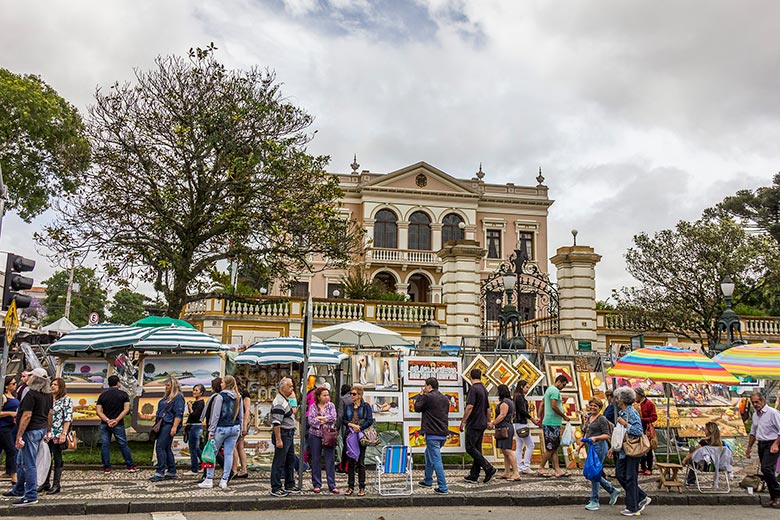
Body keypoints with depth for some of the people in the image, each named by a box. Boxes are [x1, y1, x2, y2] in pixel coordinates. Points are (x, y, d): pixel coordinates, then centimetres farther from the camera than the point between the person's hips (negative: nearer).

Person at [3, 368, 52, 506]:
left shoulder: (31, 394, -17)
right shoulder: (48, 394, 10)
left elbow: (27, 416, -21)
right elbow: (49, 414, 16)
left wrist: (19, 436, -19)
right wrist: (47, 431, 24)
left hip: (31, 431, -9)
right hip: (42, 429, 9)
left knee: (29, 464, -3)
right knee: (21, 462, 22)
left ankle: (31, 496, 1)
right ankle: (18, 491, 33)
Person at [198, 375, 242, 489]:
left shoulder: (220, 396, -10)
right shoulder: (238, 397, 7)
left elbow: (216, 415, -11)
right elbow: (241, 416, 10)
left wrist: (211, 431, -7)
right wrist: (239, 431, 17)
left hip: (222, 428, -5)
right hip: (235, 428, 5)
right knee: (229, 454, 6)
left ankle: (209, 480, 8)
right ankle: (224, 481, 8)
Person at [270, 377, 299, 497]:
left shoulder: (286, 400, 14)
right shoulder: (279, 403, -19)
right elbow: (276, 423, -24)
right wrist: (278, 440, -25)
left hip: (289, 434, 10)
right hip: (282, 434, -10)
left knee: (291, 460, 17)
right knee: (279, 462, -2)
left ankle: (289, 485, 27)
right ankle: (276, 488, 5)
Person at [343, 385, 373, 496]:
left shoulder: (366, 406, 0)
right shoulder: (348, 407, 12)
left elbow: (370, 421, -6)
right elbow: (344, 420, 7)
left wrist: (359, 427, -15)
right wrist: (352, 425, -10)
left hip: (361, 436, -3)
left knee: (360, 462, -1)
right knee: (351, 462, 5)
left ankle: (362, 487, 6)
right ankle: (350, 486, 12)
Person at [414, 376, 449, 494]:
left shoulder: (427, 397, -11)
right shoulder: (444, 399, 12)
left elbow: (417, 408, 2)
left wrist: (420, 395, 13)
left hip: (432, 434, -8)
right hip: (443, 433, 8)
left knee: (436, 460, -6)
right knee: (429, 454, 25)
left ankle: (443, 487, -8)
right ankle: (427, 480, 35)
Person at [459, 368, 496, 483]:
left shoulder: (473, 388, -14)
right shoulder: (484, 389, 12)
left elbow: (470, 406, -22)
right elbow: (487, 408, 20)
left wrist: (463, 421, -17)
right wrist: (487, 421, 31)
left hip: (474, 423, -9)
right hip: (482, 423, 9)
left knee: (470, 448, -5)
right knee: (477, 449, 10)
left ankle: (489, 469, -10)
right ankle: (474, 475, 12)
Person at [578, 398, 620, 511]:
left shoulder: (602, 419, -10)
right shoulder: (589, 418, 15)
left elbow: (607, 435, -13)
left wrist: (595, 438, -26)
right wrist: (583, 442, 18)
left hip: (599, 446, -9)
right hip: (591, 447, 9)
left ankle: (594, 501, 4)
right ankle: (613, 491, 28)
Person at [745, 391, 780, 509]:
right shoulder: (755, 415, 14)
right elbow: (753, 433, 24)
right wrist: (749, 447, 23)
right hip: (761, 445, 8)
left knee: (766, 468, -20)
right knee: (766, 471, 8)